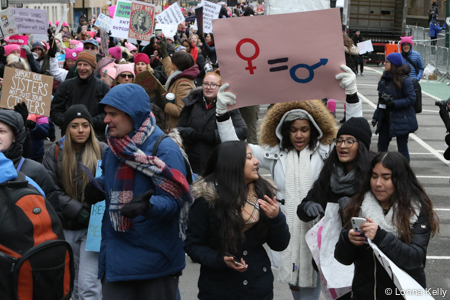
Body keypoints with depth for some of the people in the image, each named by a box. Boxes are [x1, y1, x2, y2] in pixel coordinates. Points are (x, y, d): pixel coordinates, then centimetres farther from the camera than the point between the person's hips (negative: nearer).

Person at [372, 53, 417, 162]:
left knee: (402, 148, 3)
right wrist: (376, 116, 10)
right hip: (385, 119, 7)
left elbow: (411, 99, -17)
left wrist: (394, 103, -24)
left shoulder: (405, 81, -14)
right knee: (381, 147, 11)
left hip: (401, 120, -7)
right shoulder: (384, 80, 8)